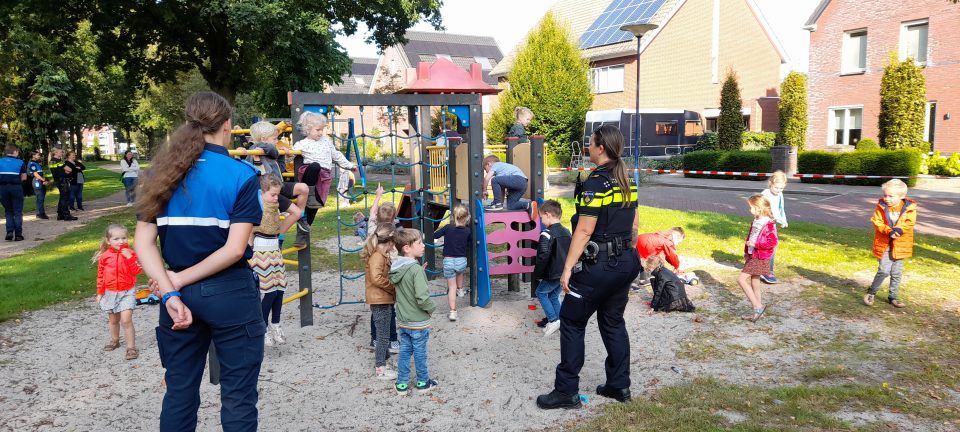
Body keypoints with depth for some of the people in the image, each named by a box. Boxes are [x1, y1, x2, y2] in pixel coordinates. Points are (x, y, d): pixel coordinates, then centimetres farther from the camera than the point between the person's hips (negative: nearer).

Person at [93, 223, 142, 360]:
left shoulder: (130, 254, -8)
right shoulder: (104, 257, -3)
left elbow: (137, 271, -17)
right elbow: (100, 276, 5)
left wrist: (129, 257, -26)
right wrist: (100, 293, 6)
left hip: (127, 292, -3)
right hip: (110, 293, 3)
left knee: (126, 320, -14)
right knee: (113, 320, 19)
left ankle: (131, 347, -7)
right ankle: (114, 341, 41)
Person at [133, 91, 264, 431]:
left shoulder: (163, 172, 3)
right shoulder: (242, 175, -10)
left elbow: (143, 242, -3)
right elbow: (235, 249, -17)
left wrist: (171, 293, -10)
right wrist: (179, 280, -10)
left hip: (183, 293, 5)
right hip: (230, 293, -4)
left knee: (179, 391, 18)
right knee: (237, 397, 8)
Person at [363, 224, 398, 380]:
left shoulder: (382, 255, 12)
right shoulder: (378, 257, -19)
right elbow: (376, 278, -30)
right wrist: (393, 287, -20)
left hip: (384, 301, 10)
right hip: (380, 302, -10)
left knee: (382, 335, 19)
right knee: (383, 336, 0)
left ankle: (379, 363, 31)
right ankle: (381, 370, 9)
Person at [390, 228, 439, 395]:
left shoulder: (395, 268, 0)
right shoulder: (416, 269, -25)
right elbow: (422, 297, -28)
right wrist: (431, 308, -10)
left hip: (402, 320, 7)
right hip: (418, 321, -6)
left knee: (404, 351, 16)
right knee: (420, 353, 10)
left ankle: (402, 384, 24)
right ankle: (423, 383, 27)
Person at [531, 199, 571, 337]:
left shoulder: (547, 234, -18)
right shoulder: (567, 232, 7)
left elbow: (542, 258, -22)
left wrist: (536, 275, -10)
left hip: (552, 275, -7)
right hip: (565, 273, 7)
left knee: (540, 292, 12)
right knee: (554, 296, 21)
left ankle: (553, 320, 3)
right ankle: (559, 322, 20)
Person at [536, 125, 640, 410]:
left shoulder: (596, 183, -16)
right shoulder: (627, 181, 9)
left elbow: (584, 231, -20)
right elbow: (634, 225, 15)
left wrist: (567, 268, -17)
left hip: (599, 266, -8)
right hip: (626, 263, 8)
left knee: (571, 322, 2)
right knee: (613, 322, 18)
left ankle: (566, 391, 6)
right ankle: (619, 385, 23)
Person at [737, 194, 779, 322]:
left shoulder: (769, 224, -19)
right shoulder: (755, 221, 8)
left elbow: (773, 242, -22)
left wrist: (756, 244, -24)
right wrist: (746, 252, 18)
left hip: (760, 258, -9)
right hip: (752, 255, 9)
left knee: (741, 279, -12)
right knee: (754, 282, 13)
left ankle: (758, 307, -6)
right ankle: (758, 311, 23)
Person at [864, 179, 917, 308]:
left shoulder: (909, 208, -5)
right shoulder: (881, 207, -6)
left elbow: (909, 223, -12)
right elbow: (876, 222, -11)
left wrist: (899, 230, -30)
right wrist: (888, 231, -26)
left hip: (900, 245, 2)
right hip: (884, 244, -2)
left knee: (897, 273, 11)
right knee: (884, 270, -8)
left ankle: (893, 296, 25)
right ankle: (871, 292, 11)